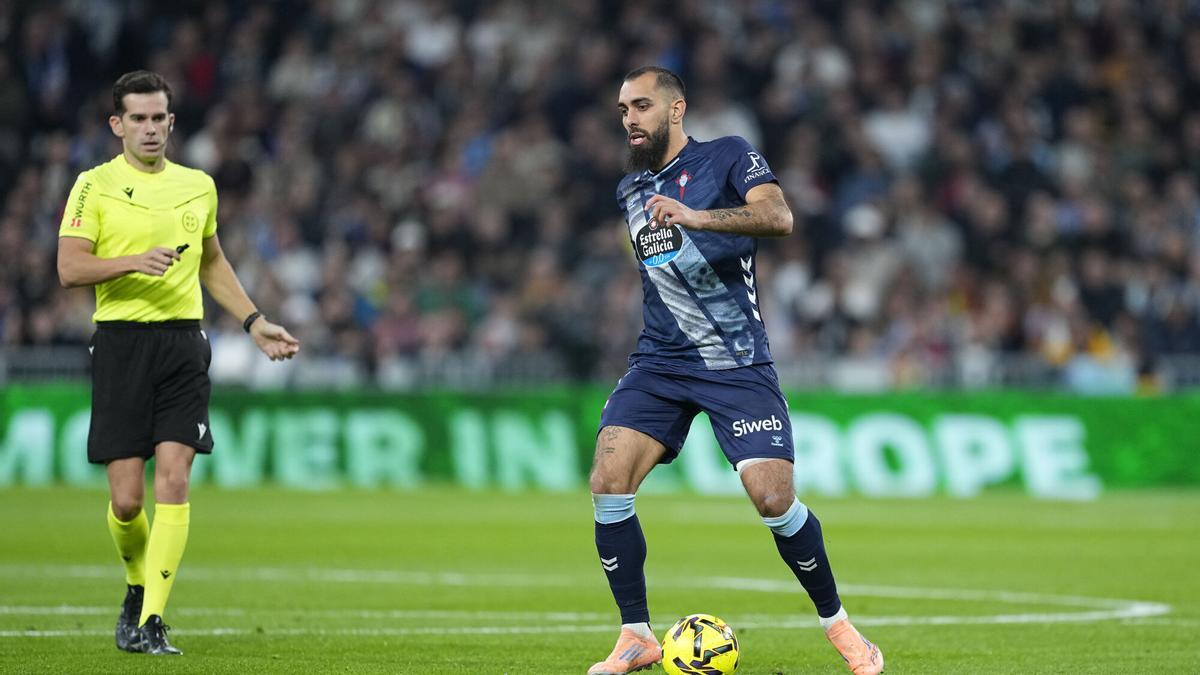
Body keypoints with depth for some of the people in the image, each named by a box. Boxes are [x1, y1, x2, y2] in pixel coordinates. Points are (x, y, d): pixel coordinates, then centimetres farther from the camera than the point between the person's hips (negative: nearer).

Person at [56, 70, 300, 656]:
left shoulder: (198, 186, 14)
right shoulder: (95, 185, 1)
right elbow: (69, 267, -8)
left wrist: (255, 322, 22)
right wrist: (133, 261, -22)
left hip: (182, 343, 3)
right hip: (120, 341, -2)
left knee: (173, 479, -12)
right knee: (126, 498, -3)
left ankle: (151, 620, -11)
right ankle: (138, 588, 27)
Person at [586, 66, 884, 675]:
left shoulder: (727, 157, -2)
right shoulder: (629, 190, 17)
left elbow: (778, 216, -21)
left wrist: (695, 217, -34)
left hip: (737, 365, -5)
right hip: (659, 364, 5)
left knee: (773, 498, -16)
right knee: (608, 482, -16)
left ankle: (837, 624, 8)